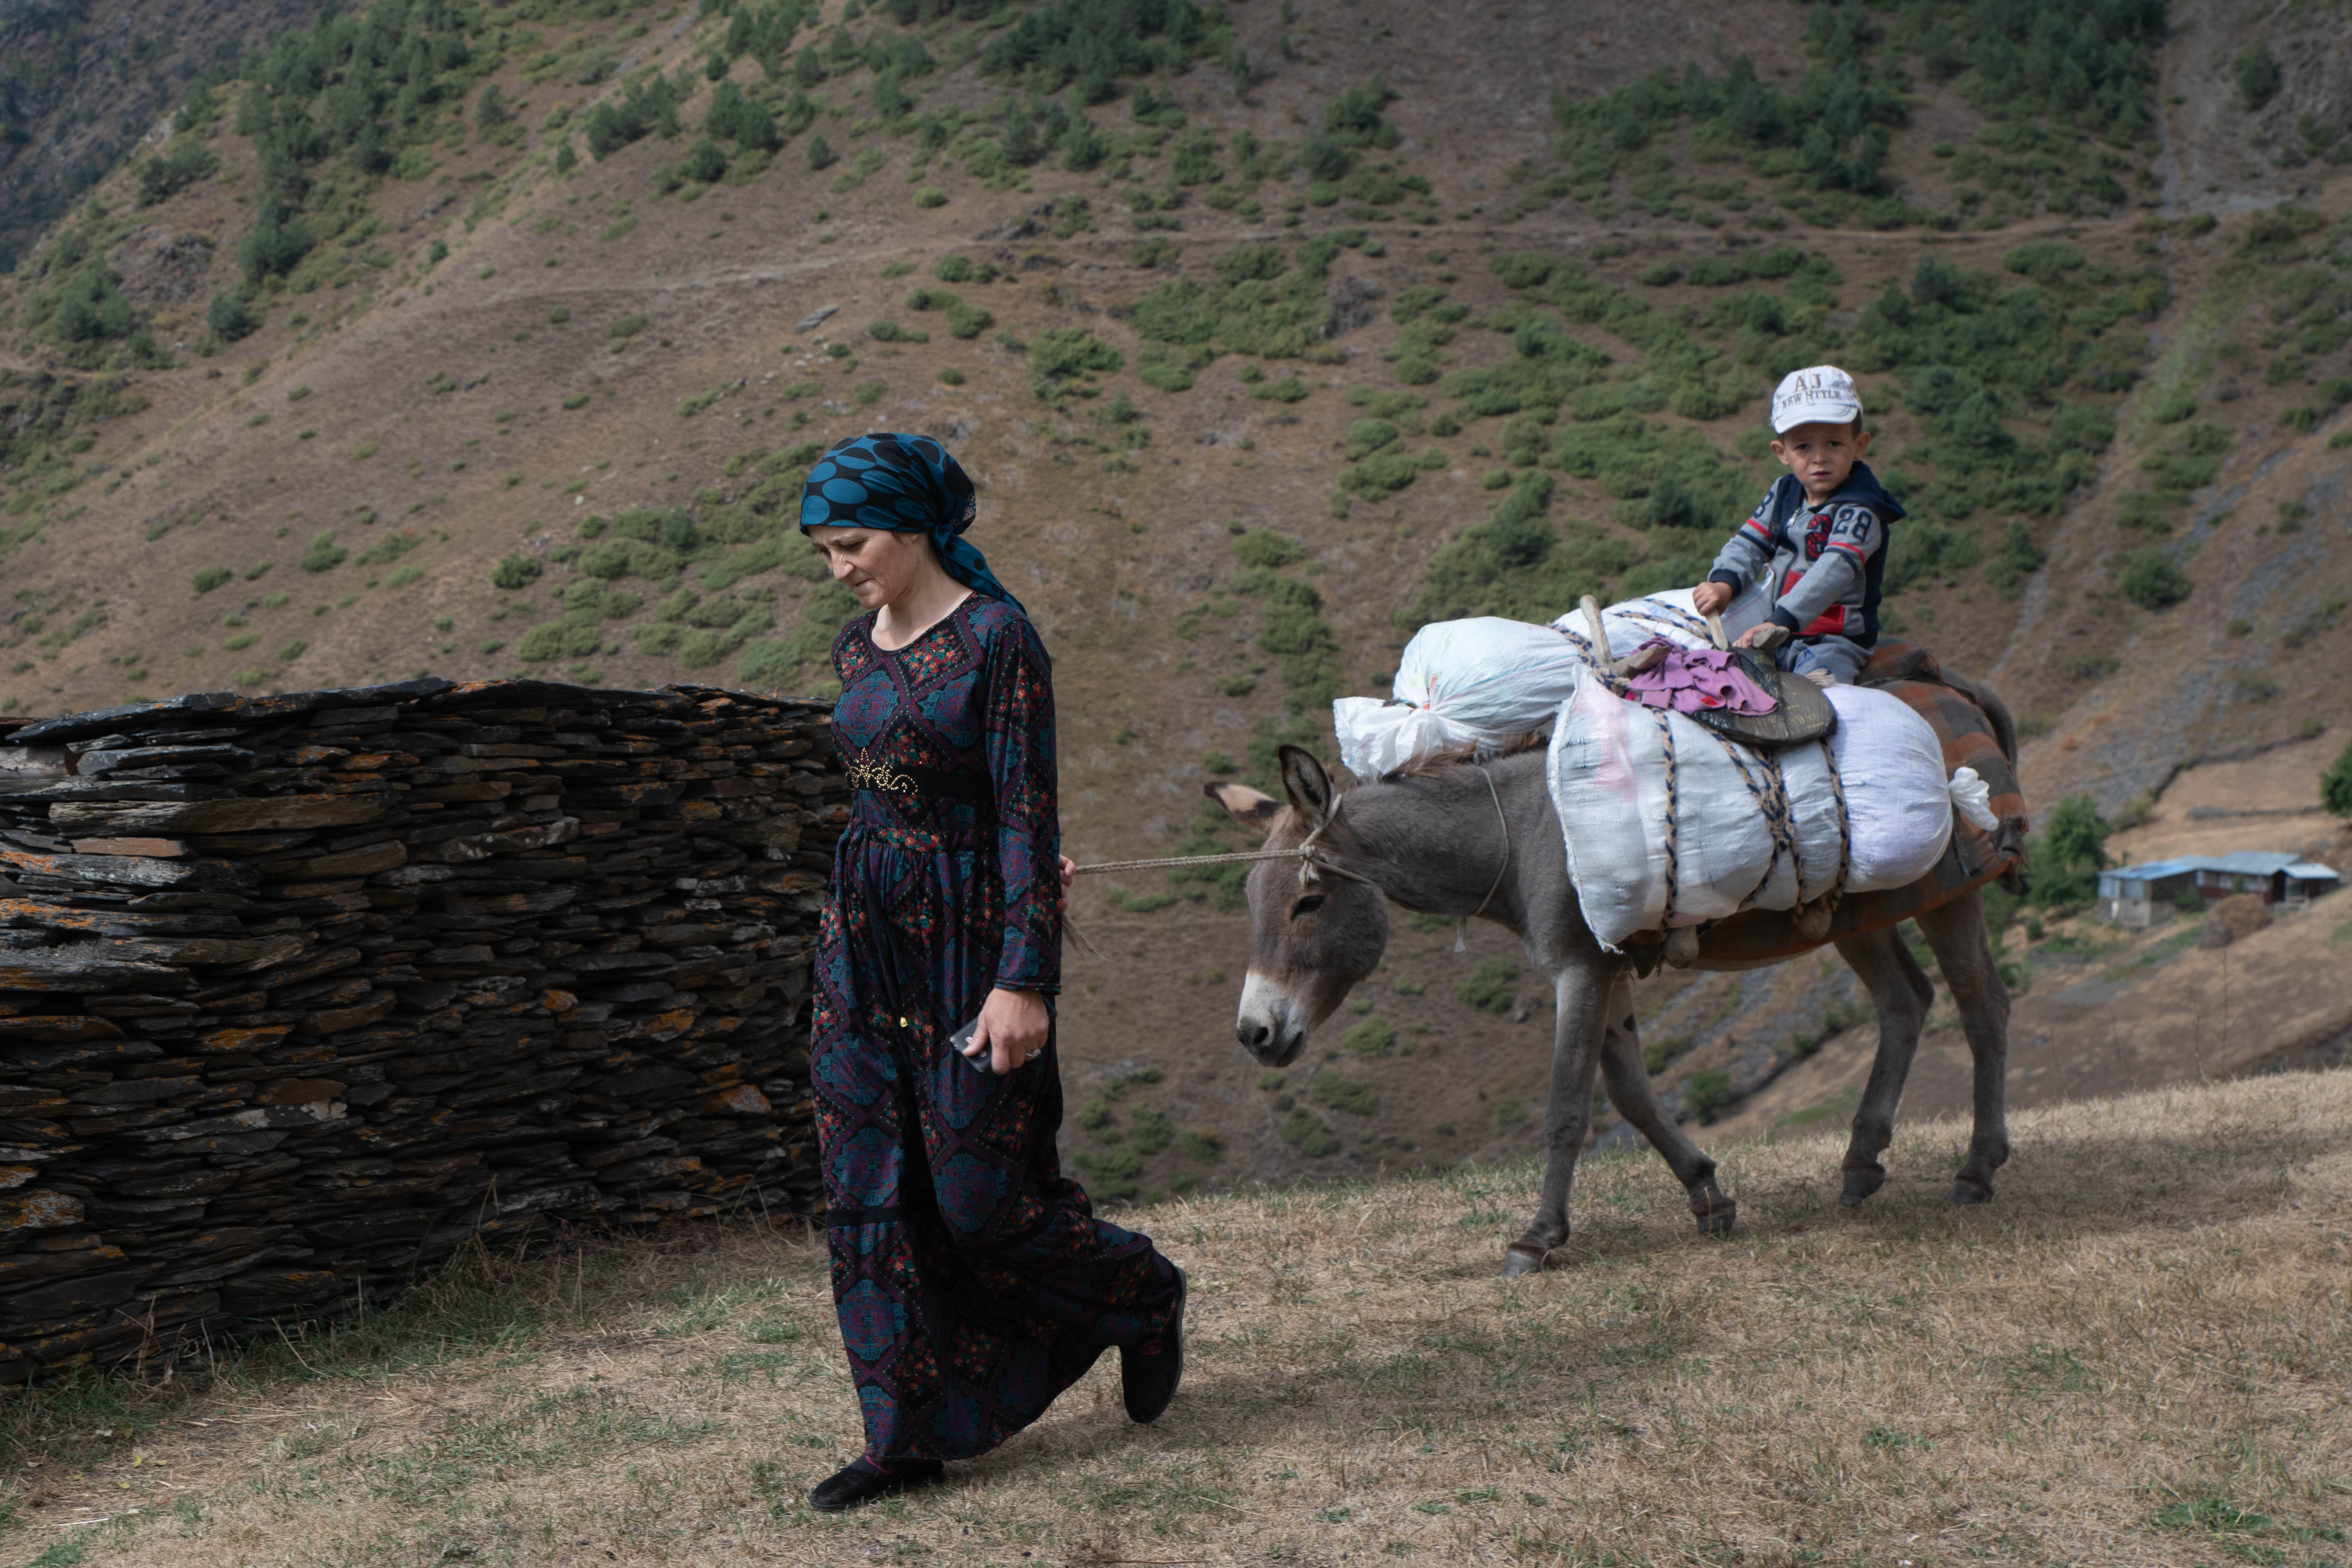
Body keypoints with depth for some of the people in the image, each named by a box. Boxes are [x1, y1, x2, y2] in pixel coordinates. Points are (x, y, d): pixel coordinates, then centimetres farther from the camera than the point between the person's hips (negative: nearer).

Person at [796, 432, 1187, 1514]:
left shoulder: (998, 636, -13)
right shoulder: (855, 651, 9)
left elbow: (1027, 815, -16)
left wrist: (1023, 980, -21)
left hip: (968, 938, -7)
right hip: (865, 937, 7)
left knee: (982, 1193, -2)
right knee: (871, 1191, 5)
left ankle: (1141, 1293, 27)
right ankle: (909, 1436, 14)